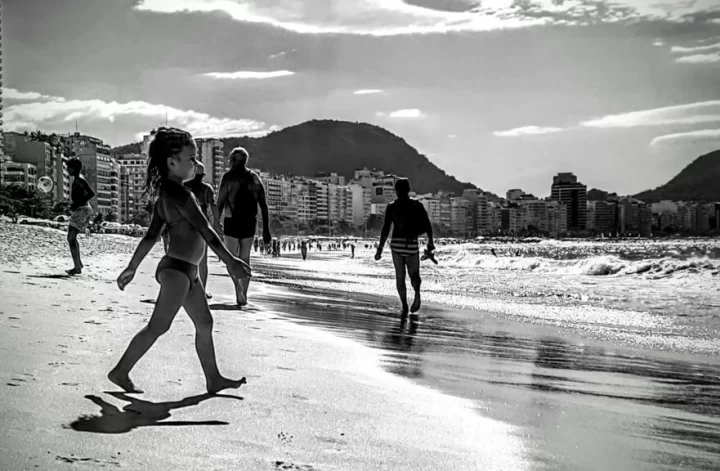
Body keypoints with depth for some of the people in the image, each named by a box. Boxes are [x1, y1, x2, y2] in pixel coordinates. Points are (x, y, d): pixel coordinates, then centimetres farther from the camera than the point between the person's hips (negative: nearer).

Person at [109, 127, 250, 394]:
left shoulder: (165, 195, 12)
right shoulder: (178, 192, -17)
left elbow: (151, 236, 15)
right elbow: (204, 229, -21)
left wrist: (132, 268, 17)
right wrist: (230, 261, -21)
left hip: (187, 271, 10)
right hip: (177, 269, -10)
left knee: (204, 324, 14)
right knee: (158, 326, -5)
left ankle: (213, 379, 23)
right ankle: (121, 372, 4)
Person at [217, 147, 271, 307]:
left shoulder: (228, 176, -3)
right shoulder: (255, 178, 9)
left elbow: (220, 202, -9)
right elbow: (264, 206, 6)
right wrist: (266, 230, 8)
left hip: (232, 221, -4)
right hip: (250, 222, 4)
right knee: (245, 258, 15)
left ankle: (238, 286, -19)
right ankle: (243, 295, 17)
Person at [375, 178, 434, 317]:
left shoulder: (392, 207, -2)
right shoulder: (417, 205, 2)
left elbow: (385, 229, -5)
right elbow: (427, 224, 0)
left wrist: (380, 248, -3)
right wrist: (430, 241, 11)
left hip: (397, 243, 0)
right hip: (412, 243, 0)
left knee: (400, 276, 7)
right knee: (414, 274, 15)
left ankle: (404, 306, -2)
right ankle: (417, 293, -12)